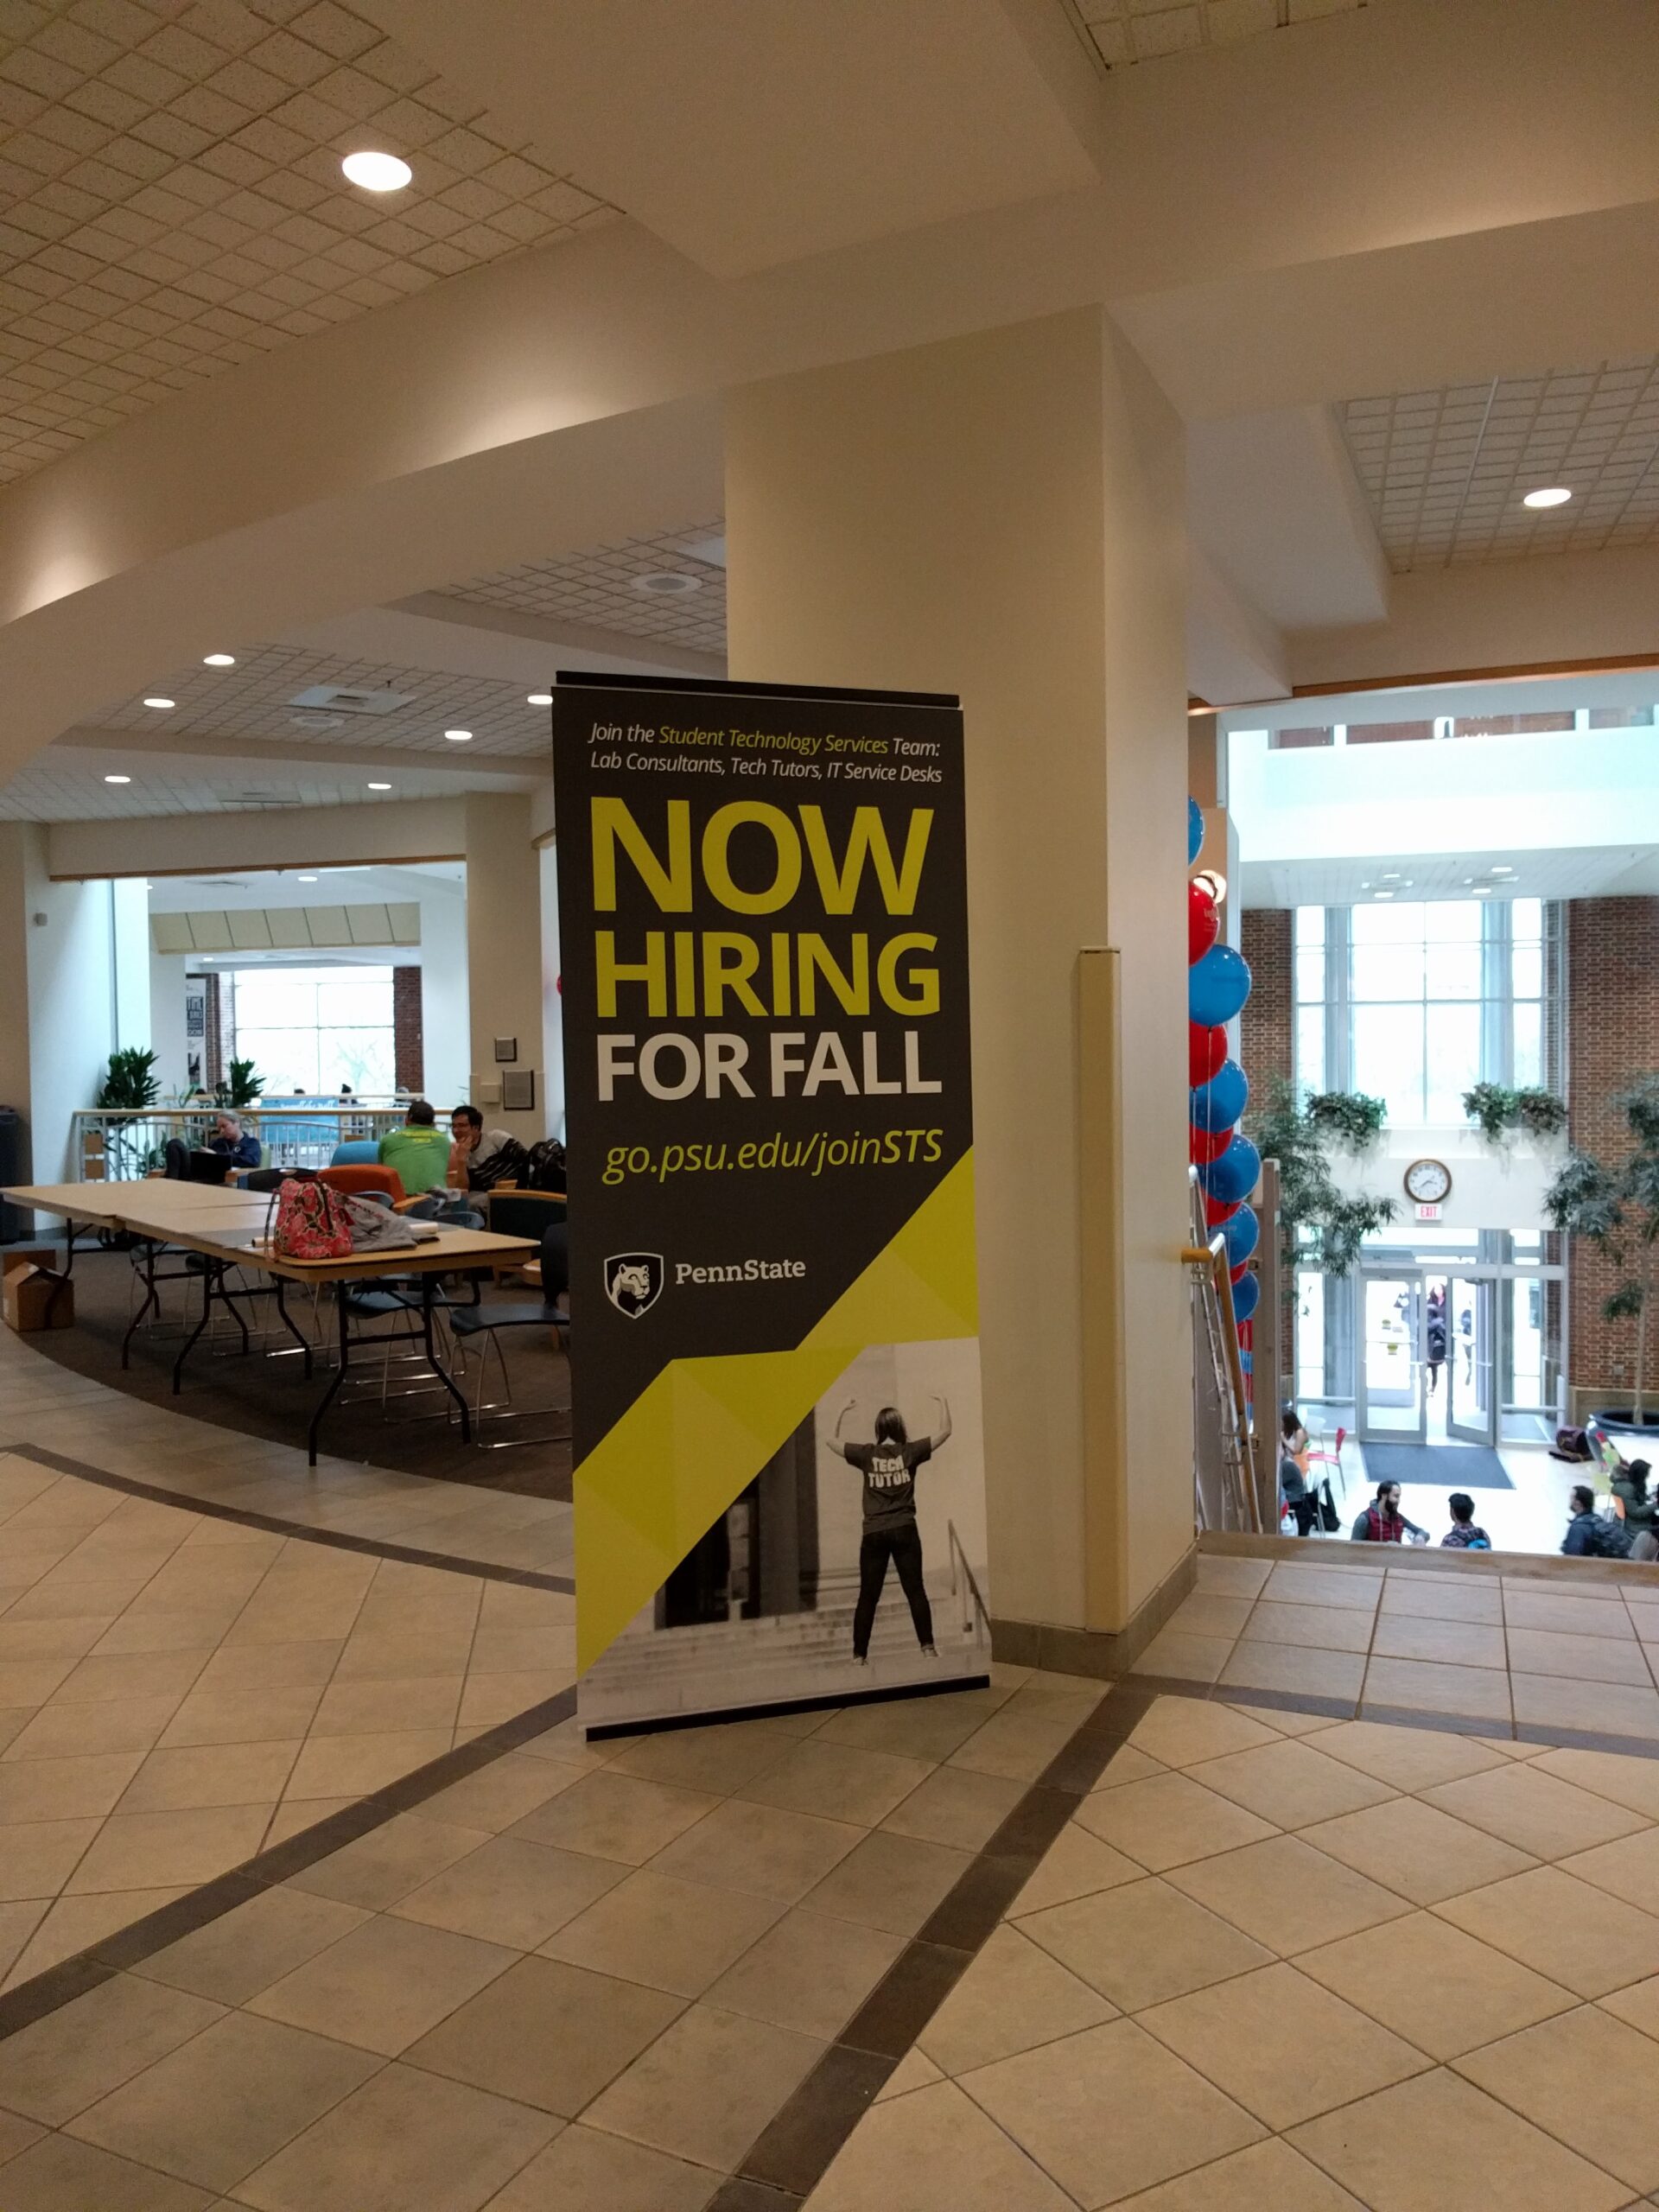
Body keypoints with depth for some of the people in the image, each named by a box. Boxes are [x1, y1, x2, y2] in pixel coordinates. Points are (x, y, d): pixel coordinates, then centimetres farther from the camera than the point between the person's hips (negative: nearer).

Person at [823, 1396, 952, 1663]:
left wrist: (843, 1411, 21)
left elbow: (831, 1440, 16)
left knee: (868, 1596, 5)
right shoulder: (910, 1451, -1)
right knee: (915, 1590, 2)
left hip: (873, 1533, 1)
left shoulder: (866, 1454, 1)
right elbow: (944, 1431, 7)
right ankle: (927, 1646, -4)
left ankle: (859, 1655, 6)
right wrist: (942, 1402, 19)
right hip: (904, 1530, -1)